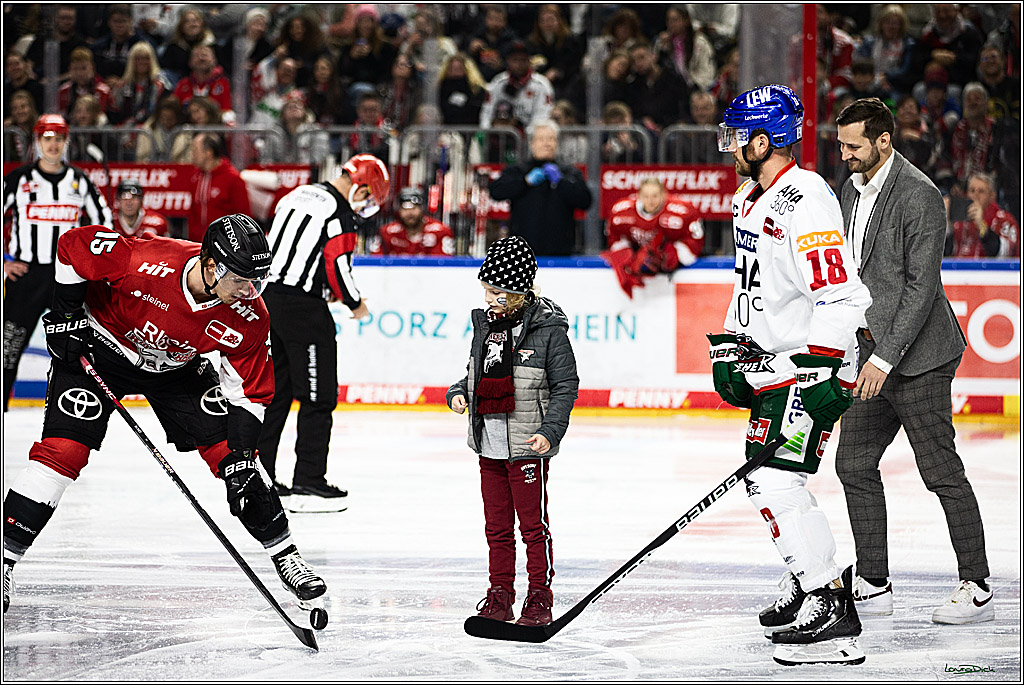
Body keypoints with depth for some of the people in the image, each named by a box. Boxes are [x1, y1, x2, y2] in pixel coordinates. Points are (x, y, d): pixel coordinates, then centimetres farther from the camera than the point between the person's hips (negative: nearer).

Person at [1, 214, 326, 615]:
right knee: (63, 450, -17)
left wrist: (240, 458, -22)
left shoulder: (248, 317, -24)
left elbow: (248, 392, -13)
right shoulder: (148, 263, -37)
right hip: (98, 347, -3)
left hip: (174, 367, 4)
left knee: (230, 453, -4)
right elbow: (75, 244, -23)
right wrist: (65, 313, -18)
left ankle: (283, 553, 11)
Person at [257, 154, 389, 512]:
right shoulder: (340, 213, -12)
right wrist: (355, 303, 3)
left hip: (268, 295, 9)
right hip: (302, 308, -9)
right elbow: (337, 267, -16)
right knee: (318, 396, -1)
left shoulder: (297, 195, 15)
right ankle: (308, 483, -1)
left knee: (274, 392, 15)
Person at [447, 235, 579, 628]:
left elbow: (565, 386, -8)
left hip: (526, 447, -6)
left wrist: (550, 432, -17)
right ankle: (500, 595, 20)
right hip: (488, 444, 6)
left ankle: (540, 596, 8)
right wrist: (458, 393, 2)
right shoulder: (485, 324, 9)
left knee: (532, 524, 0)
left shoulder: (548, 330, -10)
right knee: (497, 525, 12)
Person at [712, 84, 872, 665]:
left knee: (776, 481, -16)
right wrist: (730, 350, 15)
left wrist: (819, 373, -29)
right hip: (774, 361, 11)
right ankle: (813, 580, 34)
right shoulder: (750, 201, 12)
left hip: (814, 362, -11)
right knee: (766, 479, 18)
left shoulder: (805, 203, -21)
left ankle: (833, 613, -15)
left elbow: (840, 296, -27)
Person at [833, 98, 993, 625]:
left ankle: (977, 590, 1)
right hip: (875, 352, 9)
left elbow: (921, 286, -20)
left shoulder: (918, 196, -16)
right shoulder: (852, 191, 11)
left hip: (917, 357, -9)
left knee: (941, 472, -5)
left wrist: (885, 357, -22)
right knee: (854, 463, 8)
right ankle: (873, 586, 16)